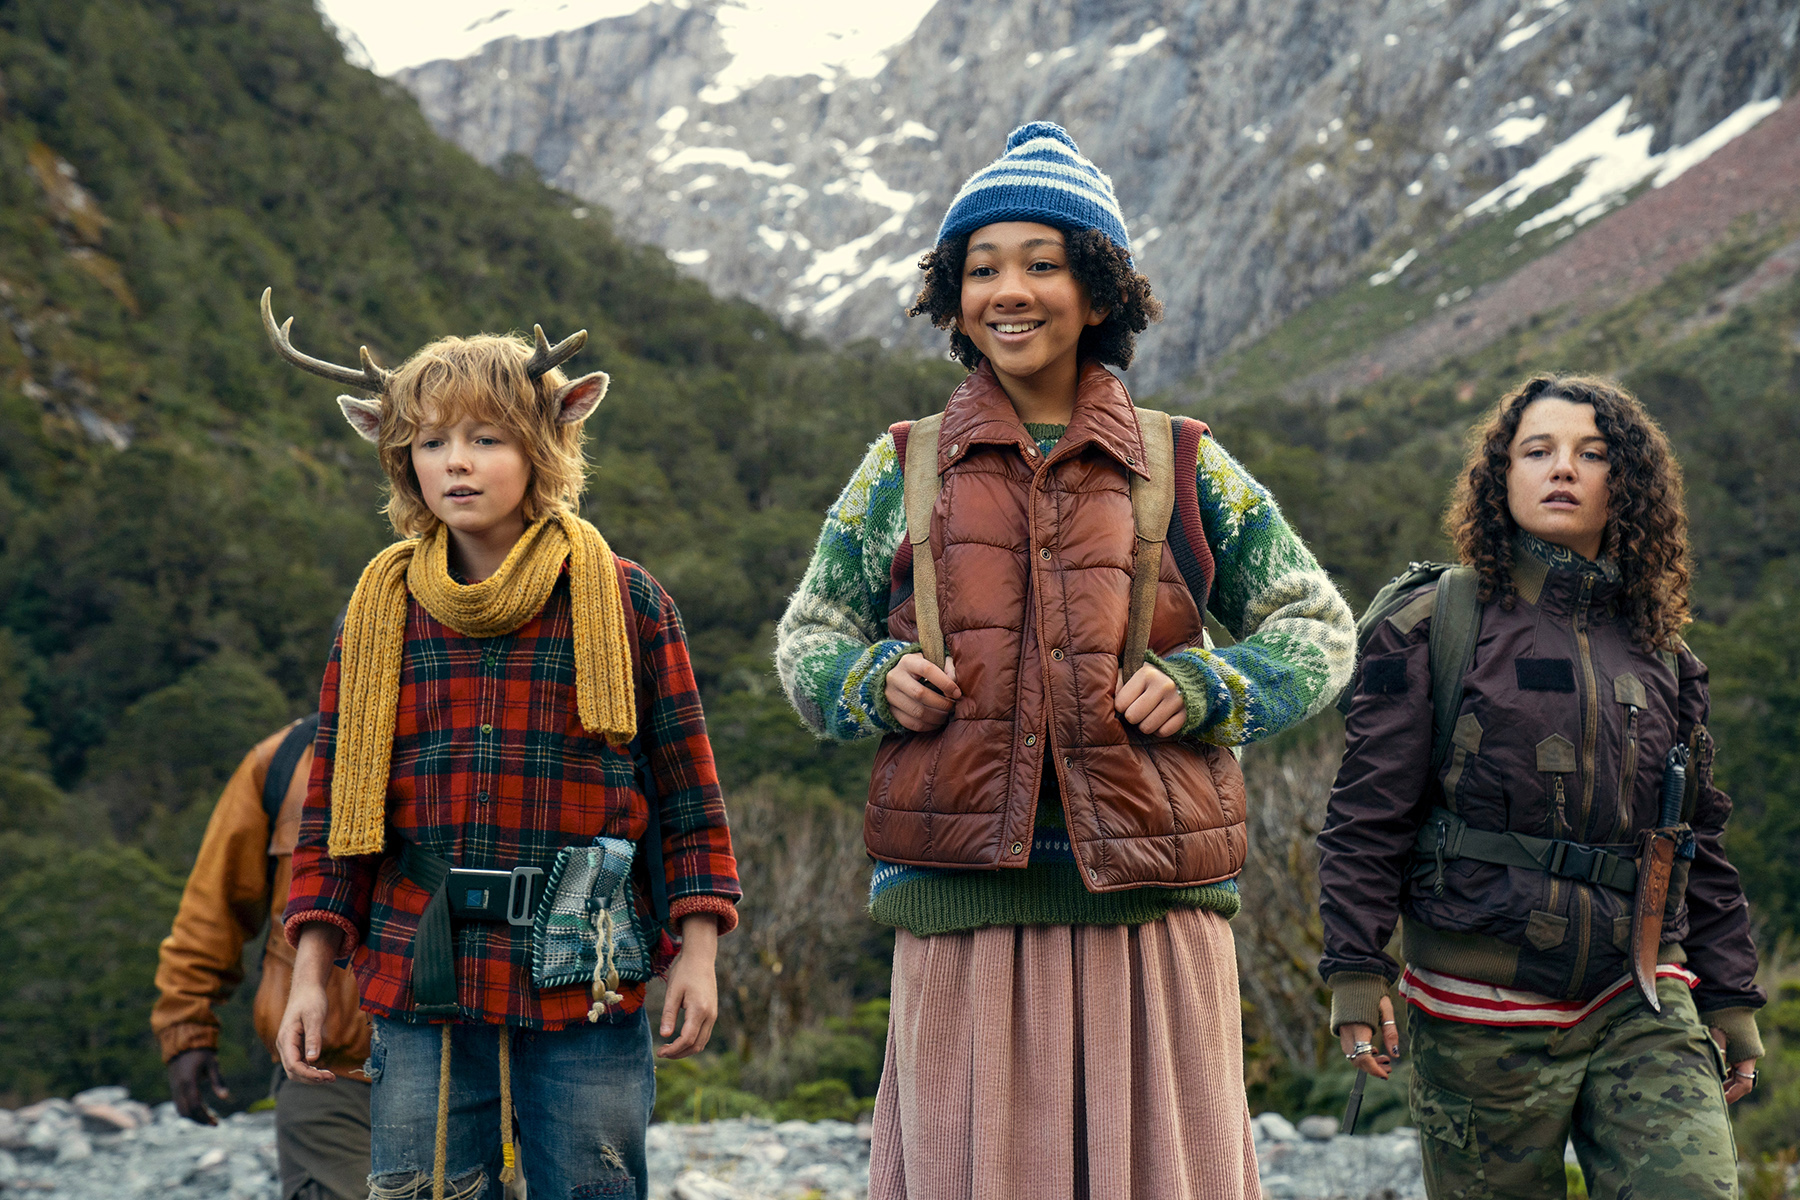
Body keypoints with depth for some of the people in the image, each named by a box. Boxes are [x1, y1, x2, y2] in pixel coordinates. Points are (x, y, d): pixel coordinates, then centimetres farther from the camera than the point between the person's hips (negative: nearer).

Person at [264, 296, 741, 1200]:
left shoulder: (625, 601, 2)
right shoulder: (380, 610, 8)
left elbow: (686, 787, 4)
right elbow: (333, 798, 11)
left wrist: (698, 953, 0)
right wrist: (310, 974, 6)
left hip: (589, 993, -1)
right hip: (422, 990, 2)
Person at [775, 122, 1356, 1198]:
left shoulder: (1182, 468, 10)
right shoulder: (903, 470, 12)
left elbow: (1319, 624, 15)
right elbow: (809, 635, 20)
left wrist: (1206, 687, -4)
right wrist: (874, 682, -2)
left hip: (1152, 904, 0)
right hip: (962, 908, 1)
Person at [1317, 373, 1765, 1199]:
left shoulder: (1661, 656, 13)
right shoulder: (1431, 630, 0)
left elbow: (1702, 841, 17)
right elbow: (1367, 815, -3)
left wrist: (1730, 999, 15)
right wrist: (1355, 970, -9)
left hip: (1643, 1006, 3)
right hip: (1484, 1016, -3)